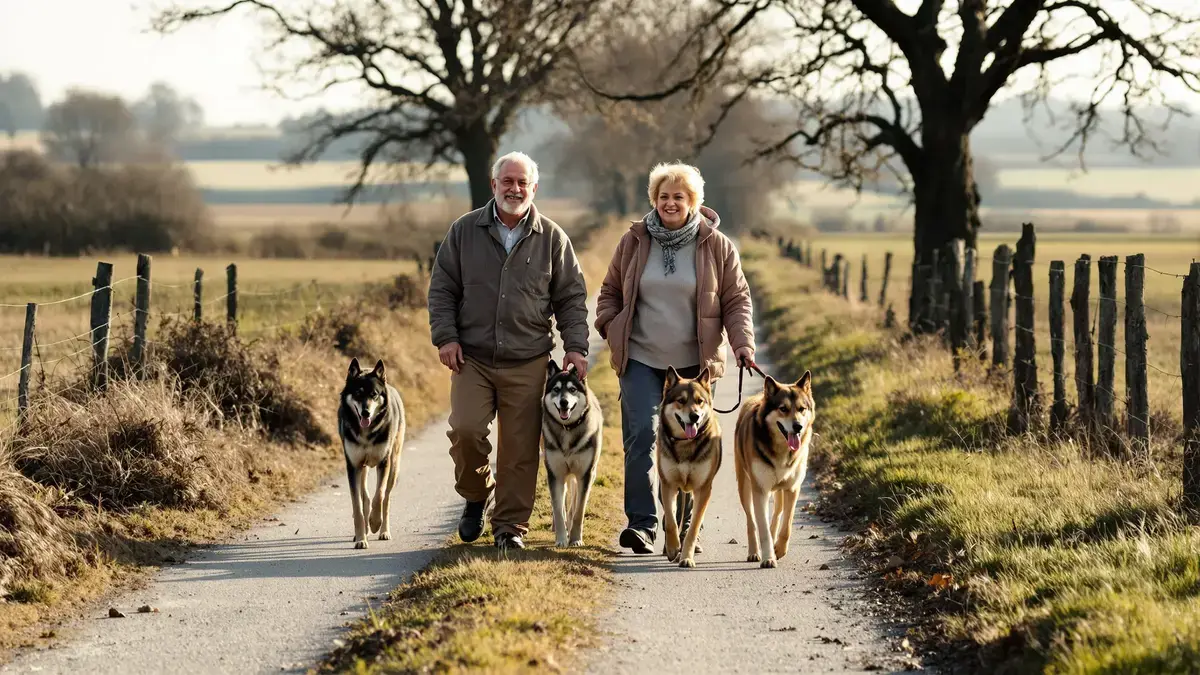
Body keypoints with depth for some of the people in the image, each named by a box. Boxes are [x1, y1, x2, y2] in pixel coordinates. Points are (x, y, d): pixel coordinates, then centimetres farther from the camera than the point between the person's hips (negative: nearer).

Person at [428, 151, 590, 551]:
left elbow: (571, 299, 10)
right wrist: (445, 336, -3)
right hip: (472, 359, 0)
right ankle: (477, 496, 14)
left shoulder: (552, 239, 7)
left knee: (521, 447, -1)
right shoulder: (464, 232, 6)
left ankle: (510, 525, 11)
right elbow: (441, 289, 8)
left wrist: (575, 346, -1)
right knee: (465, 430, -14)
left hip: (528, 364, 0)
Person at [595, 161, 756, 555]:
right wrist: (611, 330, -1)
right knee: (640, 436, -13)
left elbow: (736, 300, 4)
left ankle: (683, 528, 17)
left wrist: (742, 343, -10)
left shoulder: (717, 247, 1)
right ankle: (642, 524, -14)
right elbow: (611, 292, 15)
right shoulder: (634, 242, 5)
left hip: (694, 362, 0)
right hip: (640, 360, 0)